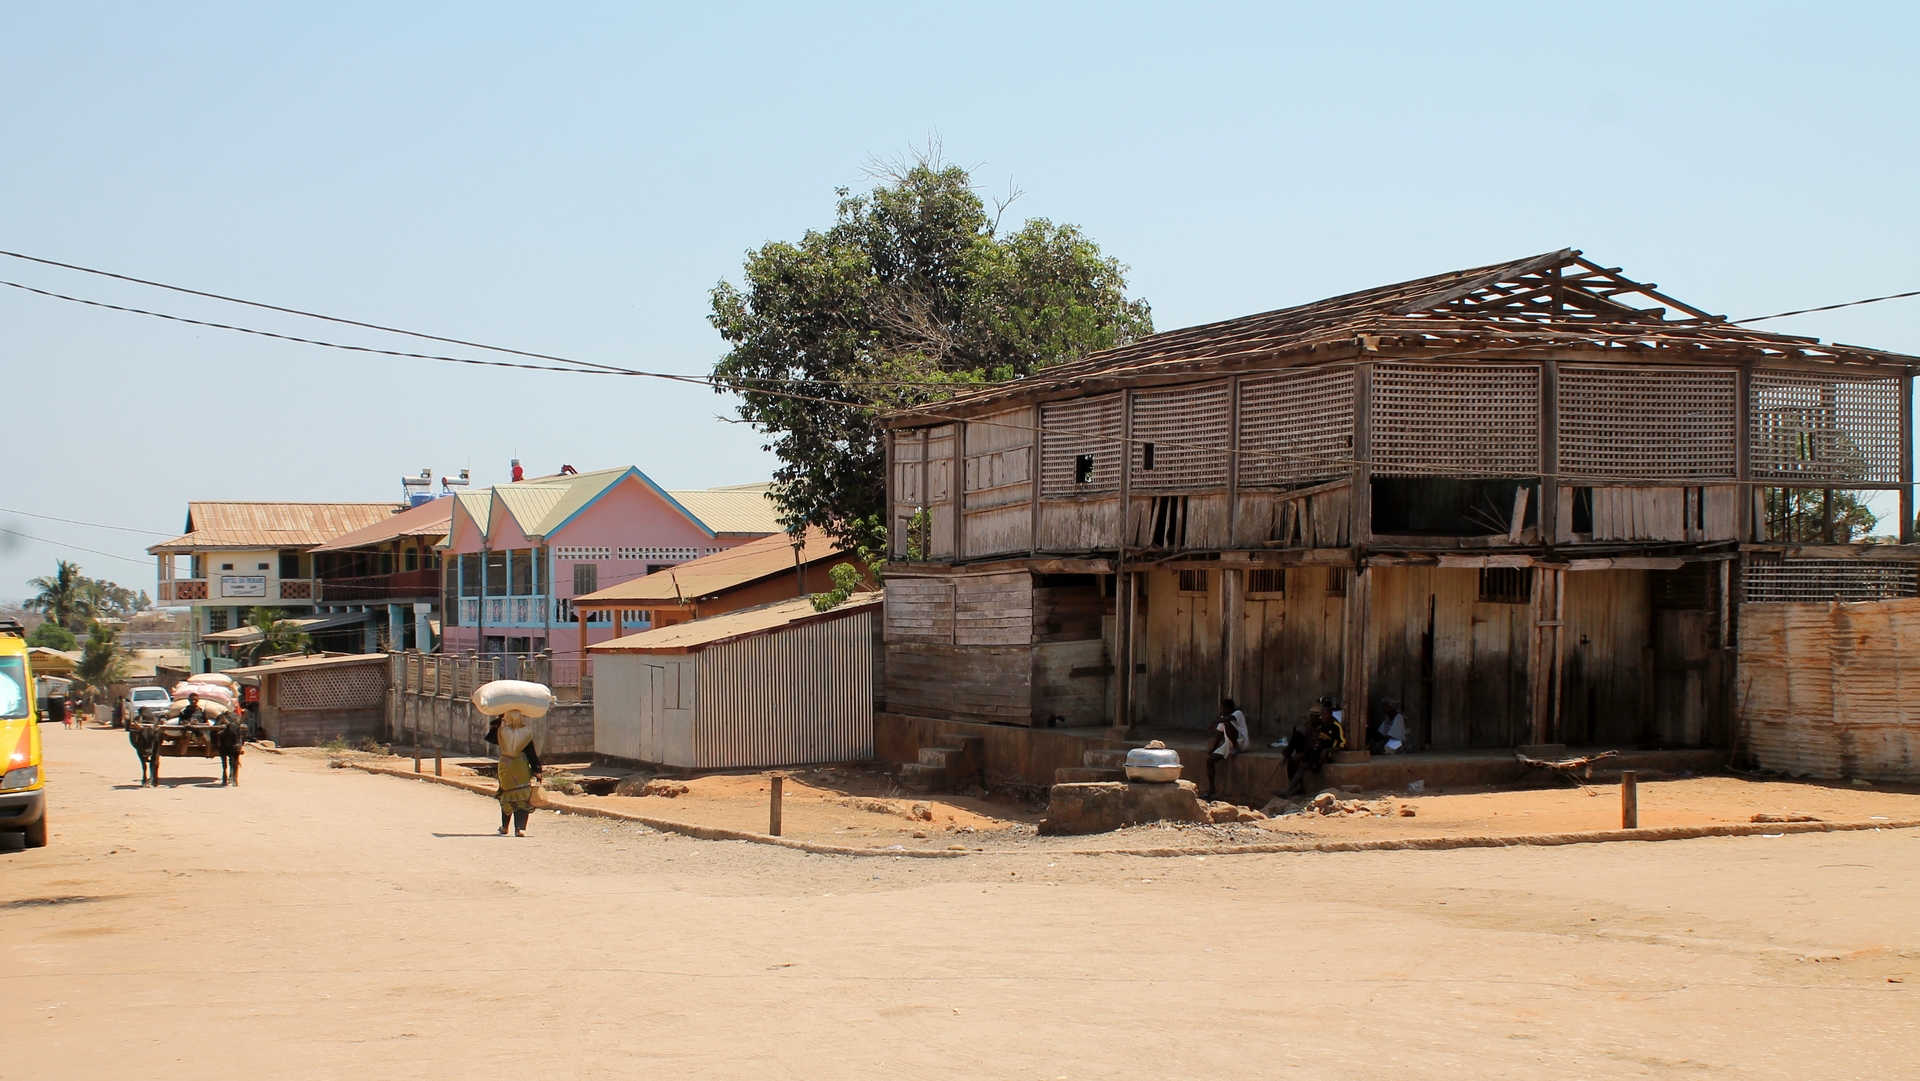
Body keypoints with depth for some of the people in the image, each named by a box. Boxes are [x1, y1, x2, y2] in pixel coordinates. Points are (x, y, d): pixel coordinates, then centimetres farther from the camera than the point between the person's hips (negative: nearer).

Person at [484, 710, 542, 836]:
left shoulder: (501, 732, -6)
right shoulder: (526, 732, -8)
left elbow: (489, 737, 15)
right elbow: (532, 753, -5)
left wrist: (498, 720, 16)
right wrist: (536, 769, 1)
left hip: (505, 768, 2)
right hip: (521, 768, -2)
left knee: (506, 797, 17)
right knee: (522, 798, 2)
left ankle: (504, 827, 26)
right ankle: (520, 828, -6)